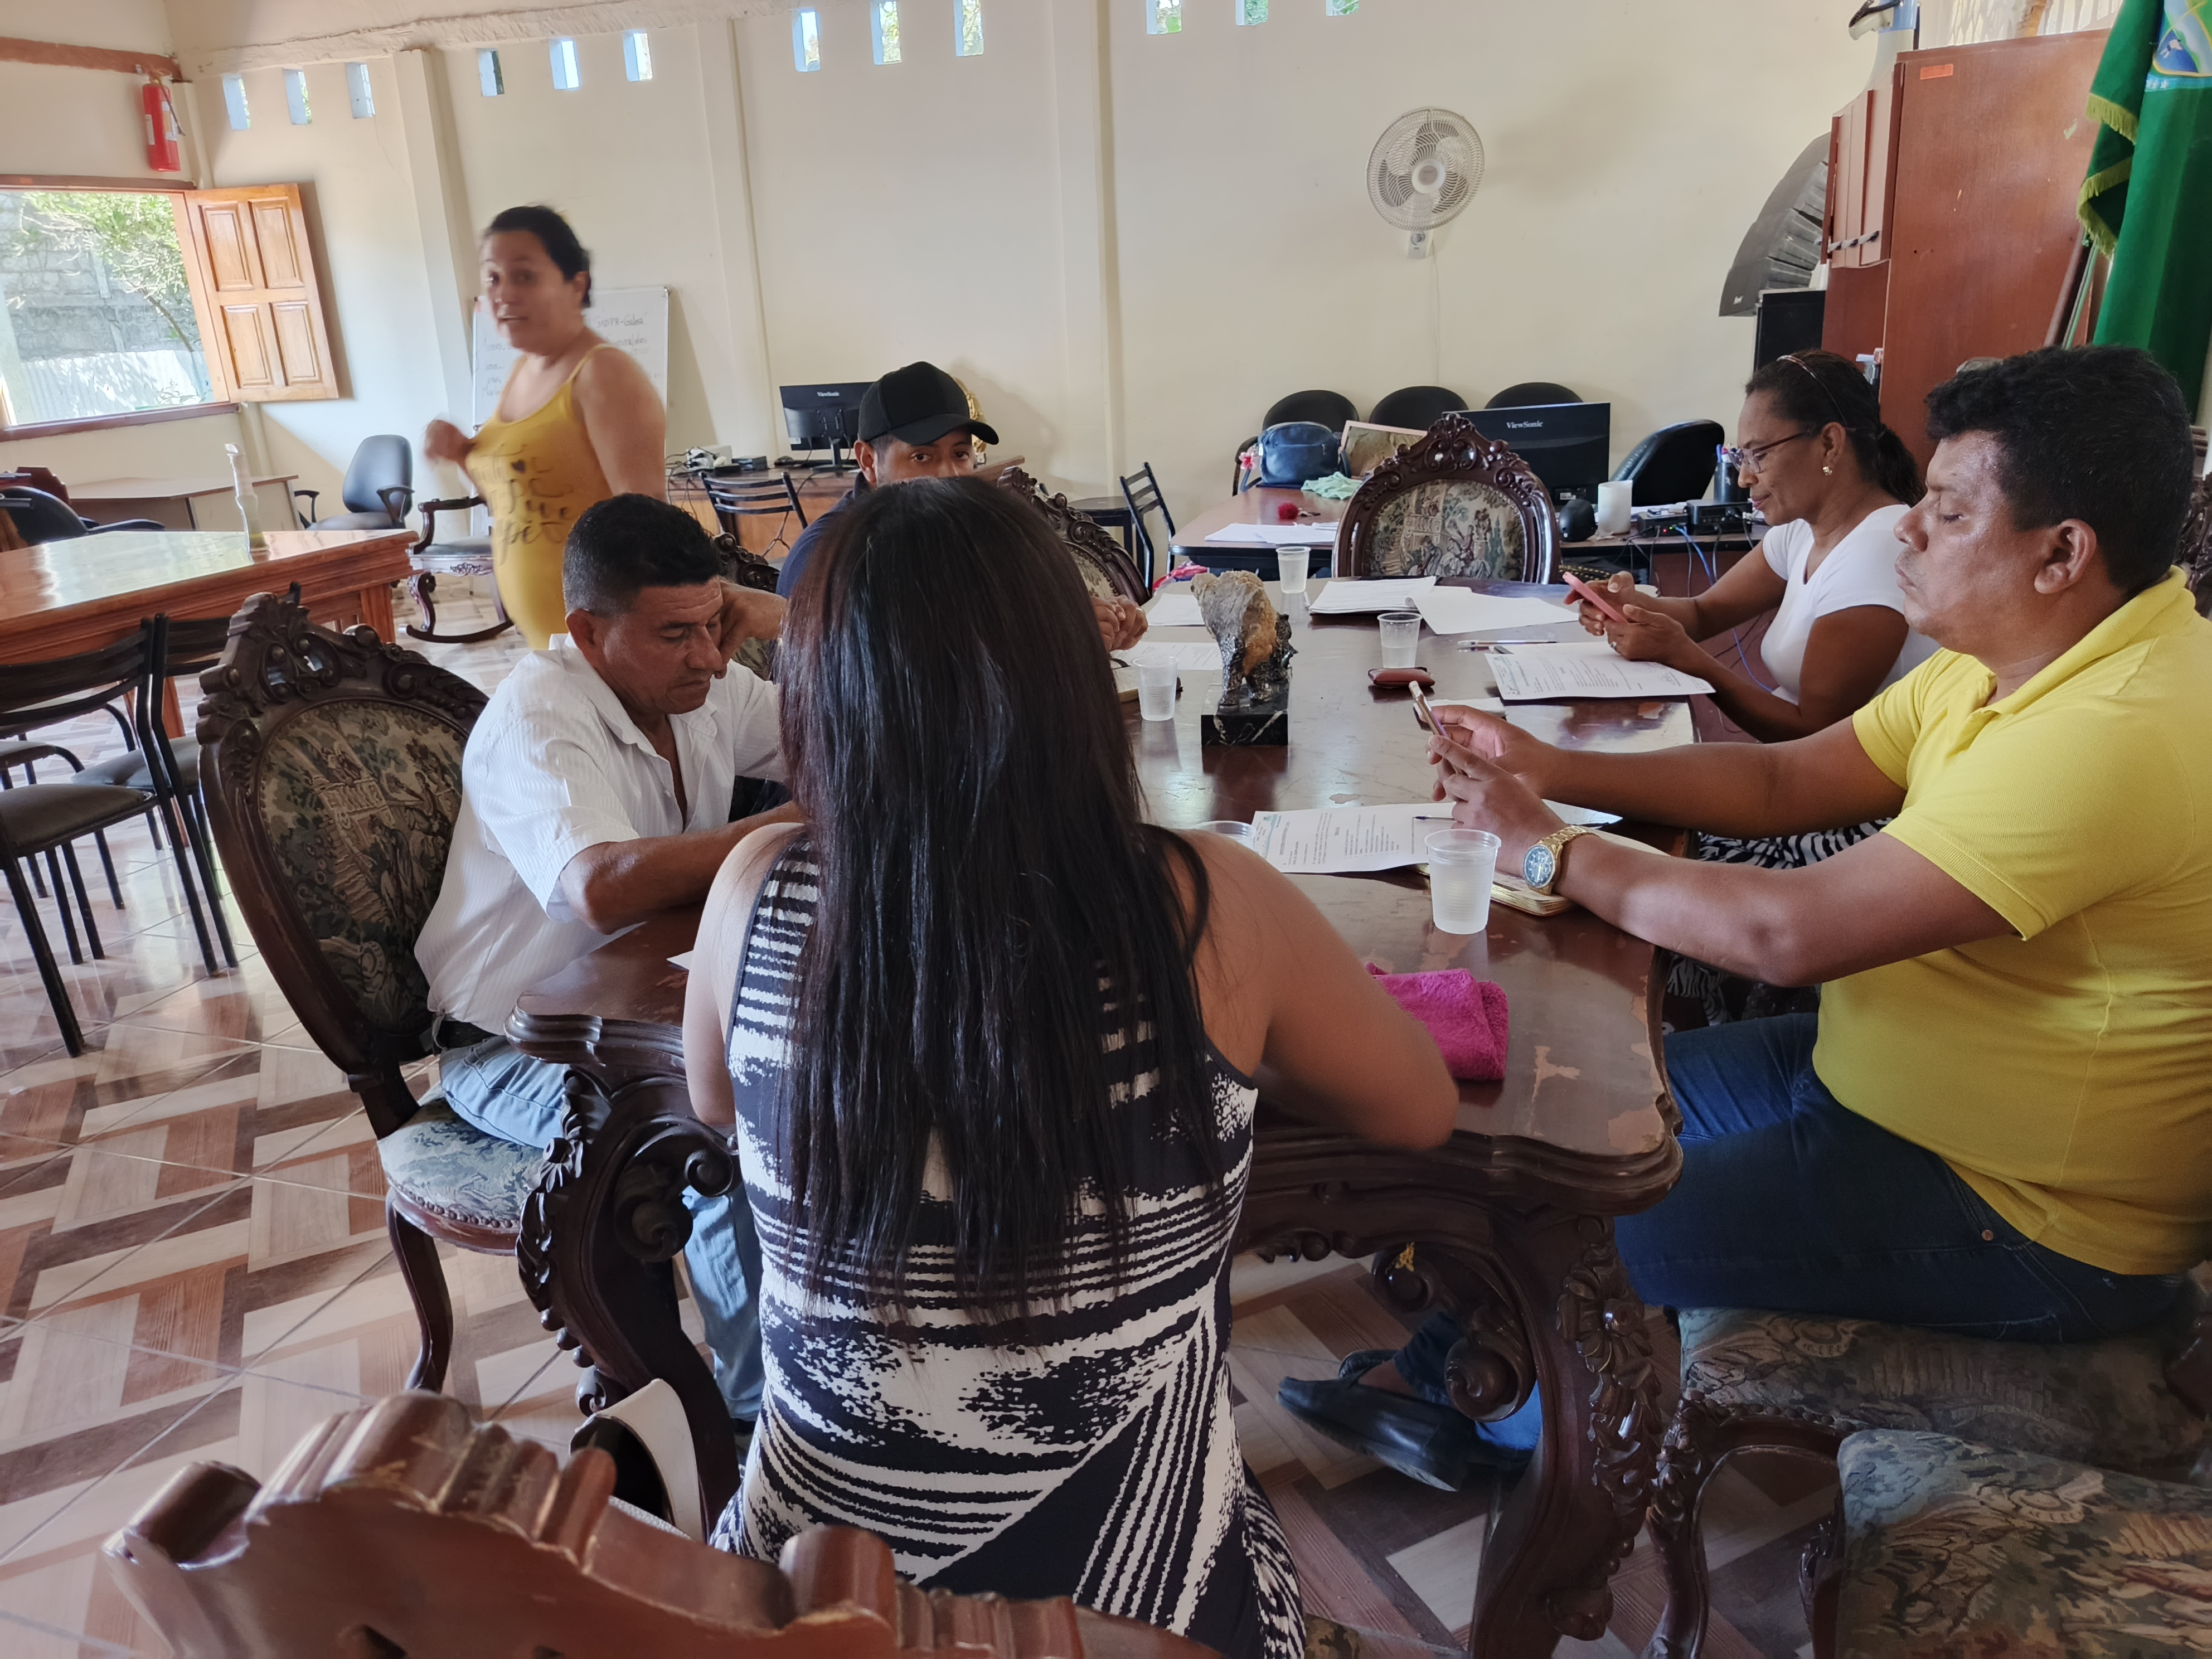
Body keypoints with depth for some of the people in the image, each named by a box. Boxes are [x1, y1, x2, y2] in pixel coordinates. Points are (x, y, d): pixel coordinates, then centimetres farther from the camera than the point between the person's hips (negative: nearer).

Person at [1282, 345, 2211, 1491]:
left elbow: (1787, 933, -35)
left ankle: (1516, 1422, 29)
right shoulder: (2005, 659, -1)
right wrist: (1552, 773, -10)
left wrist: (1550, 852, -23)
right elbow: (1785, 781, 2)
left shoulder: (2118, 736, -32)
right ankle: (1440, 1379, 28)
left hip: (2031, 1224, -9)